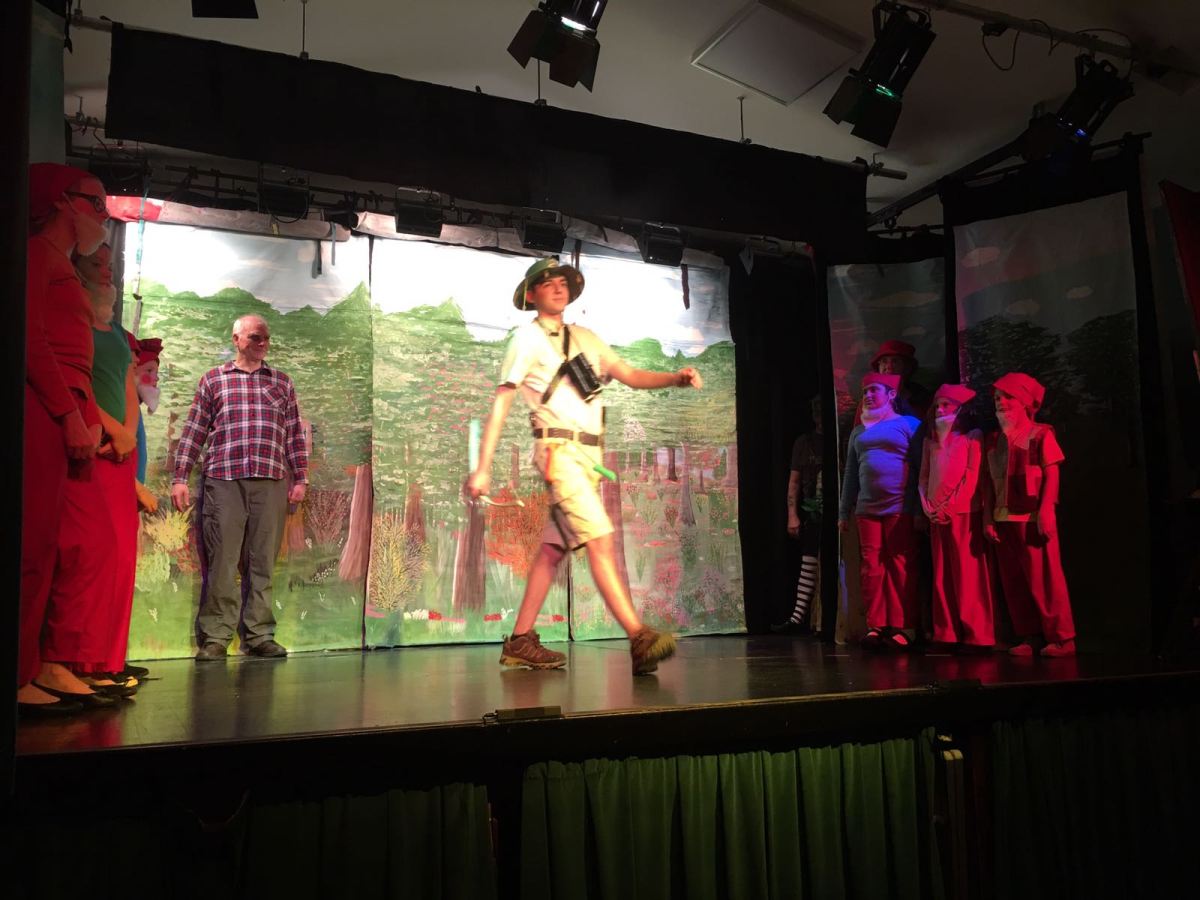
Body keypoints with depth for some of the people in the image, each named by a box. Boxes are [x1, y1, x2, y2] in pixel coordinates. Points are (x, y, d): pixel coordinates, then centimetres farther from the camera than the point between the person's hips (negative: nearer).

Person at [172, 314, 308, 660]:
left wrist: (300, 478, 7)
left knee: (263, 562, 3)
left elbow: (295, 434, 14)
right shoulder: (213, 379, 12)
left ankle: (260, 634, 9)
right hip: (223, 480, -1)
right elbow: (193, 432, 9)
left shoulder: (282, 382, 17)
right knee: (221, 561, -3)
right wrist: (180, 478, 3)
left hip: (271, 482, 2)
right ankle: (215, 637, 4)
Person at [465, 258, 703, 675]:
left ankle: (520, 642, 15)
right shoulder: (528, 338, 2)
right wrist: (483, 468, -10)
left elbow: (631, 375, 12)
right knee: (600, 539, -18)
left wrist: (676, 378, -8)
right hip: (559, 448, -7)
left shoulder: (585, 338, 20)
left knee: (554, 549, 8)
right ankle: (640, 640, -23)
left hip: (589, 453, 7)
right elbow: (500, 404, -3)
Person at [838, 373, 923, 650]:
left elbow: (921, 468, -1)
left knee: (901, 568, -4)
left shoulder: (908, 424, 4)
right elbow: (850, 473, 18)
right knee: (871, 568, 2)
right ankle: (875, 626, 6)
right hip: (866, 509, 4)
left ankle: (901, 628, -1)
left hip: (900, 508, -4)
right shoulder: (858, 431, 18)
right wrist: (844, 512, 14)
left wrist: (920, 510, -9)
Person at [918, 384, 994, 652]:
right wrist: (926, 504, 0)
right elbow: (923, 477, 16)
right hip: (937, 516, 5)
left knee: (969, 575, -6)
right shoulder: (931, 440, 18)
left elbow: (974, 476, -7)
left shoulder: (973, 436, 2)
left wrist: (952, 505, -13)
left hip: (964, 513, -5)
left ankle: (976, 636, -4)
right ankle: (948, 634, 8)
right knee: (942, 576, 5)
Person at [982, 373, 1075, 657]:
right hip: (1003, 519, 6)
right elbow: (988, 481, 12)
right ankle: (1029, 636, 15)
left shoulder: (1041, 434, -1)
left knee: (1043, 579, -4)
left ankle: (1061, 637, 4)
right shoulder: (993, 440, 14)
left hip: (1032, 518, -6)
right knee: (1013, 581, 7)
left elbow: (1051, 475, -6)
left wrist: (1045, 511, -15)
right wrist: (988, 518, 6)